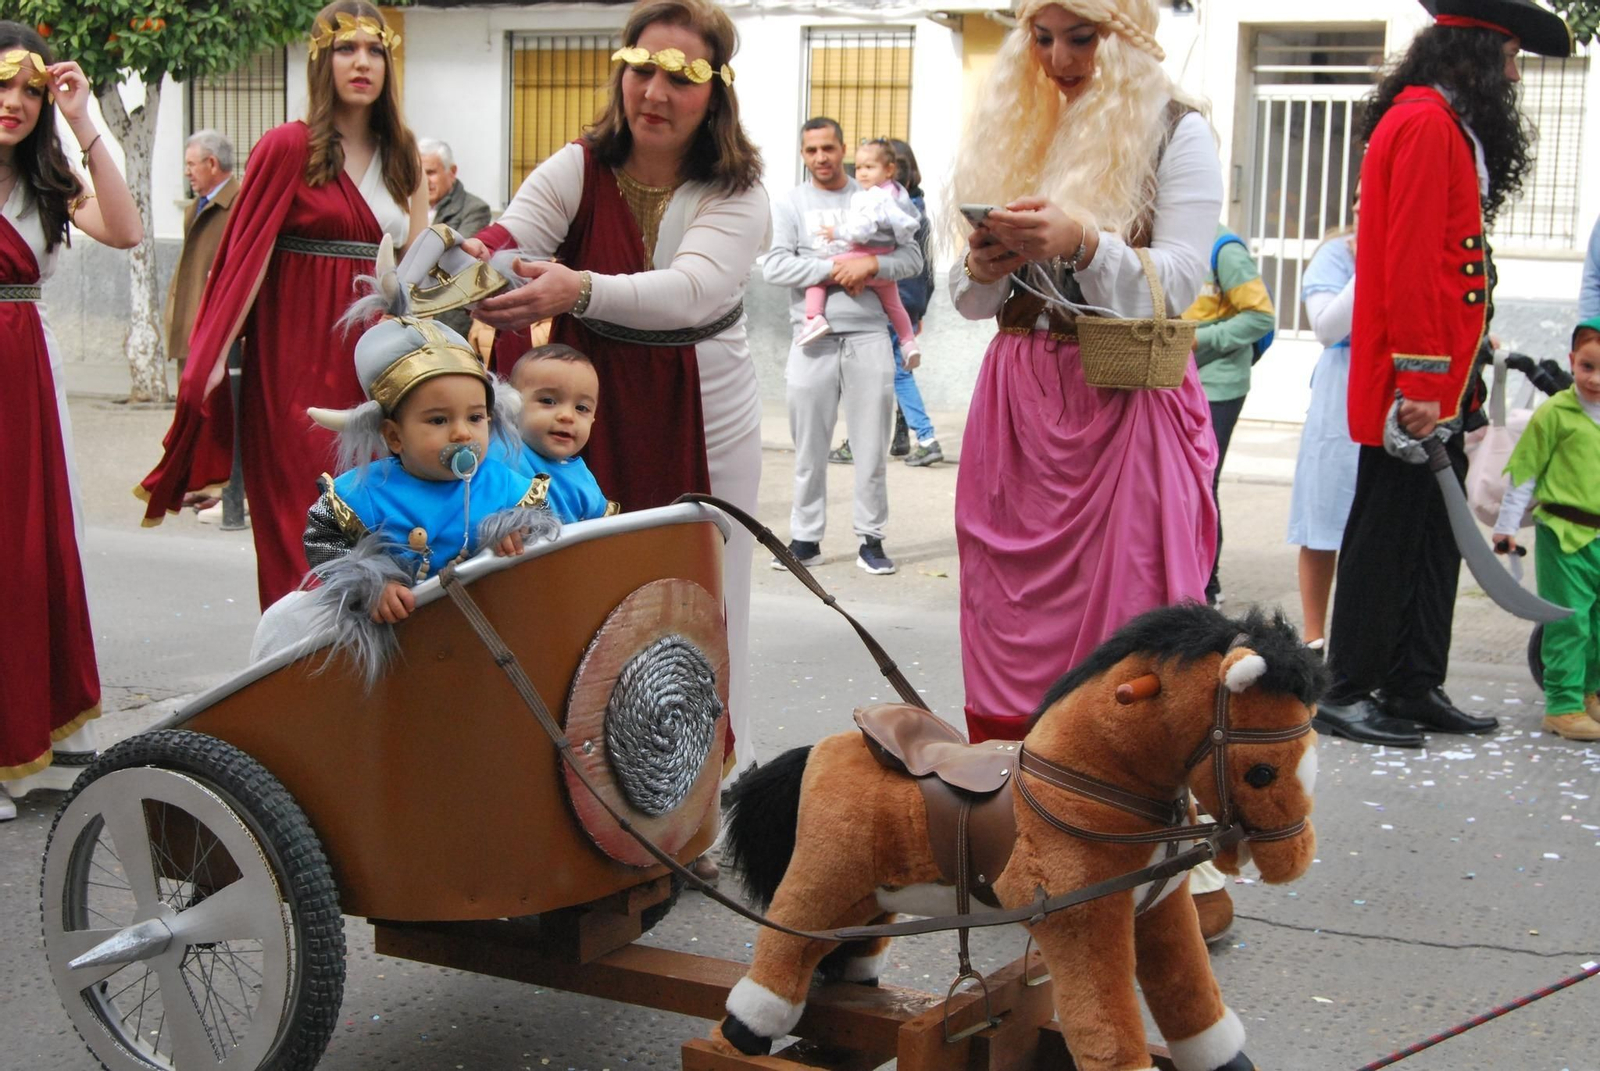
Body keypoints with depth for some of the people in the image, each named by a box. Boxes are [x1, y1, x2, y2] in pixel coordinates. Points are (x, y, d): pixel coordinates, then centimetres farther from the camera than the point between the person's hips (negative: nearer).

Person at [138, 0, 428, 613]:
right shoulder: (288, 148, -3)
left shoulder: (401, 159, 13)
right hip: (298, 362, -5)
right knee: (302, 530, -4)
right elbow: (245, 257, -8)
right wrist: (211, 361, -13)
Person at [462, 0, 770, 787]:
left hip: (701, 418, -1)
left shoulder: (736, 193, -11)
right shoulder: (578, 170, -5)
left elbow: (693, 289, -30)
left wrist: (579, 290, -48)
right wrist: (463, 262, -48)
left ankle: (714, 776, 21)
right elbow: (510, 236, -22)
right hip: (590, 408, 1)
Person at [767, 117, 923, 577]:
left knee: (872, 445, 1)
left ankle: (870, 539, 9)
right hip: (813, 337, 0)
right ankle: (805, 538, 12)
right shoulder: (791, 204, 9)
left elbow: (912, 258, 5)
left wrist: (870, 265, -13)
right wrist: (836, 269, -12)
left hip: (868, 336, 0)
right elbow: (775, 267, -4)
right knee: (809, 448, 3)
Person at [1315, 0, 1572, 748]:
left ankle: (1416, 689, 20)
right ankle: (1349, 694, 4)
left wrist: (1451, 383, 18)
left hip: (1439, 388, 10)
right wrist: (1421, 384, -22)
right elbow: (1412, 264, -20)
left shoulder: (1447, 127, 18)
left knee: (1434, 536, 13)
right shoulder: (1426, 125, -13)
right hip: (1415, 390, -10)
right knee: (1387, 537, -4)